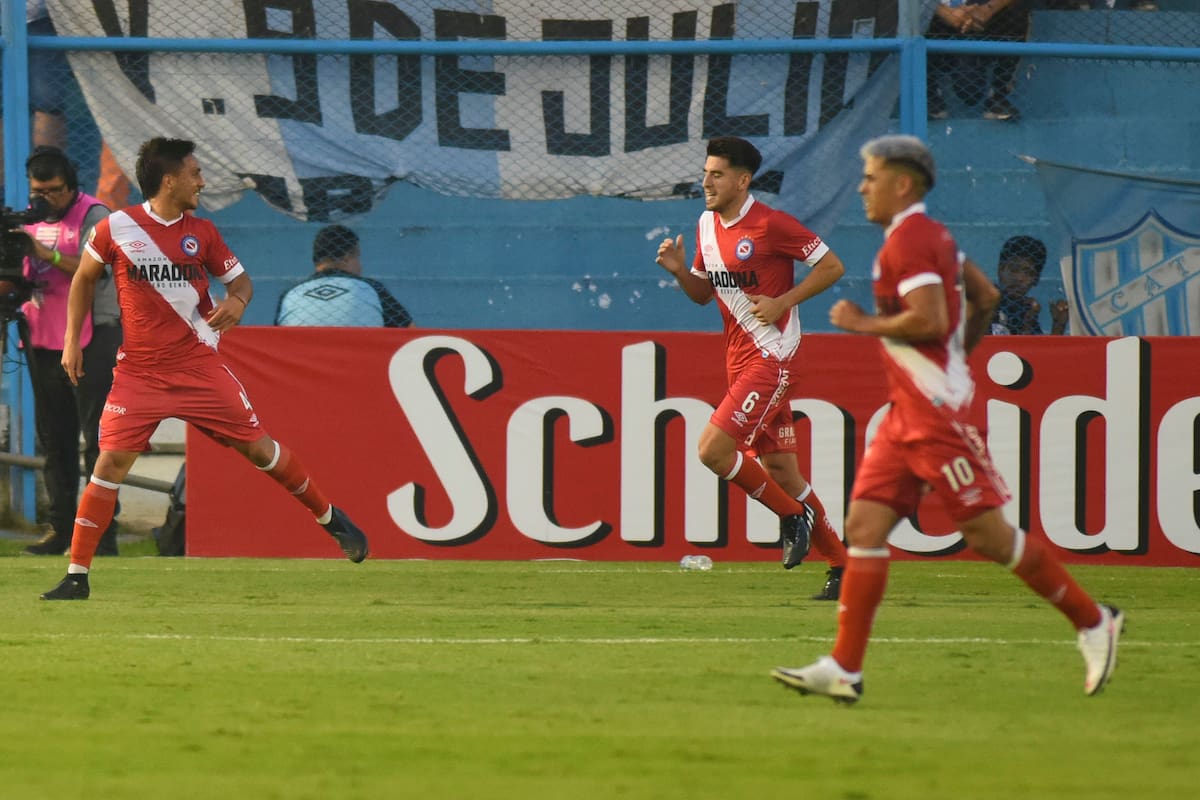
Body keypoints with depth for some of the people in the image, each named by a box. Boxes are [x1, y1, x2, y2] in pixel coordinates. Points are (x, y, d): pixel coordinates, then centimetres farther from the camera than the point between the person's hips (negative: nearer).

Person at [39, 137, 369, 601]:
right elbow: (85, 278, 10)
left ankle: (330, 518, 24)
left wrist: (237, 300, -12)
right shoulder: (116, 228, -5)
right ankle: (77, 576, -5)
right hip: (139, 371, -1)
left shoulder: (201, 233, 1)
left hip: (199, 366, 2)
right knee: (111, 462, -11)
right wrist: (72, 339, 4)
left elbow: (239, 278, 12)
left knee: (258, 447, 4)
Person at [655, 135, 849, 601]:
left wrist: (783, 302, -16)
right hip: (740, 363, 8)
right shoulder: (707, 225, 10)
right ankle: (841, 568, 16)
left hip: (772, 360, -8)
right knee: (779, 468, 8)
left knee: (713, 450, -17)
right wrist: (679, 270, -1)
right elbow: (703, 293, 19)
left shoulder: (771, 224, -14)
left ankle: (793, 515, 2)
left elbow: (832, 266, -10)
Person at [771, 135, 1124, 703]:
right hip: (907, 411, 10)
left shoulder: (907, 240, -15)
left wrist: (864, 324, -13)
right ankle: (844, 668, -3)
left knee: (986, 535, -5)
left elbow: (929, 320, -26)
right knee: (864, 525, 1)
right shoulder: (932, 235, 16)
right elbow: (986, 298, 24)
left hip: (937, 412, -10)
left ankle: (1092, 622, 7)